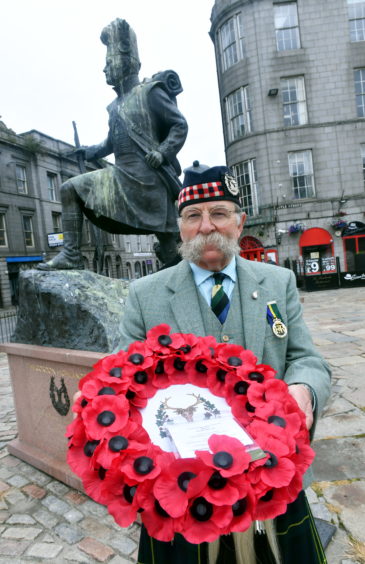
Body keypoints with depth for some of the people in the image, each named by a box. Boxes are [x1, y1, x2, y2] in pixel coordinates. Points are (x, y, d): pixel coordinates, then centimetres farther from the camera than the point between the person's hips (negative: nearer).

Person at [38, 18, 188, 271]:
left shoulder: (150, 92, -3)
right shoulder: (116, 104, 18)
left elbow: (180, 126, -4)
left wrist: (163, 152, -17)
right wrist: (92, 151, 16)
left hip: (147, 177, -7)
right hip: (121, 175, 7)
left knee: (166, 234, -2)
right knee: (70, 189, -2)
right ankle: (72, 254, -6)